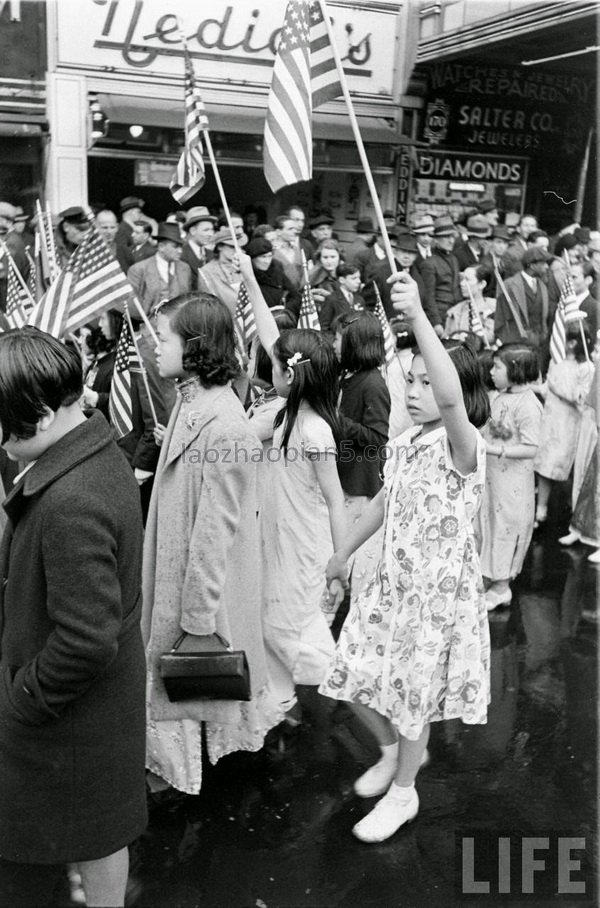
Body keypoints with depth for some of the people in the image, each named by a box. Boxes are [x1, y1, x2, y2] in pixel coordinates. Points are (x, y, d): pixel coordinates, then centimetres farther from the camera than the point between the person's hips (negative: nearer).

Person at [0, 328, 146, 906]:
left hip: (69, 707, -9)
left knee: (90, 834, 17)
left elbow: (87, 638, -31)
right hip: (108, 684, 9)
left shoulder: (70, 502, -33)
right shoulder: (101, 456, -3)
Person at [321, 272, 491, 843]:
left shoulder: (462, 446, -21)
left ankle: (403, 793, 34)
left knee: (412, 690, 9)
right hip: (393, 580, 7)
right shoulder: (405, 443, 3)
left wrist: (418, 317, -52)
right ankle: (393, 751, 41)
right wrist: (343, 553, 25)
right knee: (354, 677, 11)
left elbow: (451, 398, -44)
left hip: (440, 588, -7)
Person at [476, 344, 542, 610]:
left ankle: (501, 587, 19)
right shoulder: (501, 396, 4)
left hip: (511, 480, -8)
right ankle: (488, 576, 34)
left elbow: (530, 449, -23)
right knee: (488, 522, 17)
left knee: (505, 528, 4)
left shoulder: (528, 406, -21)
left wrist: (495, 449, -27)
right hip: (490, 475, 8)